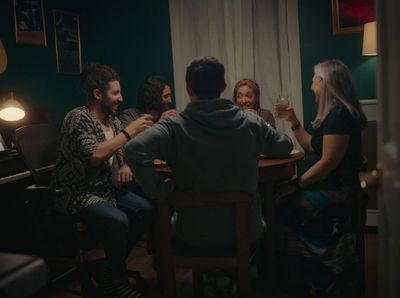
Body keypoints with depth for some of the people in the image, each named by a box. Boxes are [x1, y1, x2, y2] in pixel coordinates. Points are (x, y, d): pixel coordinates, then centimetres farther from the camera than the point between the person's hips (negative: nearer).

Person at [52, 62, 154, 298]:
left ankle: (113, 267, 5)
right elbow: (95, 156, -29)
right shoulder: (77, 118, -16)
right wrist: (129, 131, -24)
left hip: (107, 189, 8)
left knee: (146, 209, -14)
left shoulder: (112, 120, 8)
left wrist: (126, 165, -9)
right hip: (80, 194, -7)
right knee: (118, 220, -31)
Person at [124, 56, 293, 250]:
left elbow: (134, 150, -33)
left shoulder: (174, 127, -17)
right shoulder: (252, 124, -9)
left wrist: (160, 190, -19)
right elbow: (286, 147, 8)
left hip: (194, 236, -1)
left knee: (164, 224, 36)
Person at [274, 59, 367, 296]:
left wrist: (299, 183, -13)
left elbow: (328, 162, -22)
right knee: (277, 200, 3)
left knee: (281, 209, -13)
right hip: (330, 187, 10)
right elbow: (312, 147, 18)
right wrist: (293, 121, 11)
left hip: (337, 193, -10)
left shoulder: (339, 114, -19)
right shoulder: (333, 112, 13)